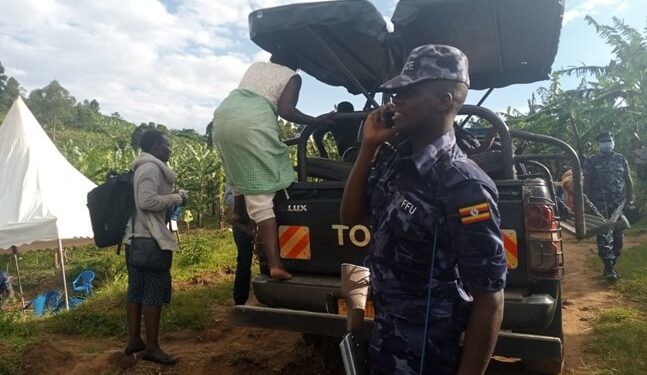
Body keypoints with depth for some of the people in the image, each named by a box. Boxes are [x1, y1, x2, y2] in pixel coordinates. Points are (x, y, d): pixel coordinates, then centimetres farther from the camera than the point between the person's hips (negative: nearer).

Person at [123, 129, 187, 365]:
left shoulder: (141, 167, 19)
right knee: (155, 291, -6)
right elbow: (147, 201, -25)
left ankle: (134, 340, 22)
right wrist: (176, 198, -15)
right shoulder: (151, 167, -13)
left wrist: (171, 199, 16)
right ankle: (152, 347, -1)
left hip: (135, 238, 11)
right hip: (149, 240, -11)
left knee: (136, 290, 13)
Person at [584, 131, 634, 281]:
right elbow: (586, 182, 2)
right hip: (600, 204, -4)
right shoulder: (592, 161, 3)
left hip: (619, 203, 4)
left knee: (618, 235, 7)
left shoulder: (621, 159, 11)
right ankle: (609, 267, -10)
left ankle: (611, 265, 19)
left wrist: (630, 199, 6)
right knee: (604, 235, -8)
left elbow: (628, 180, 13)